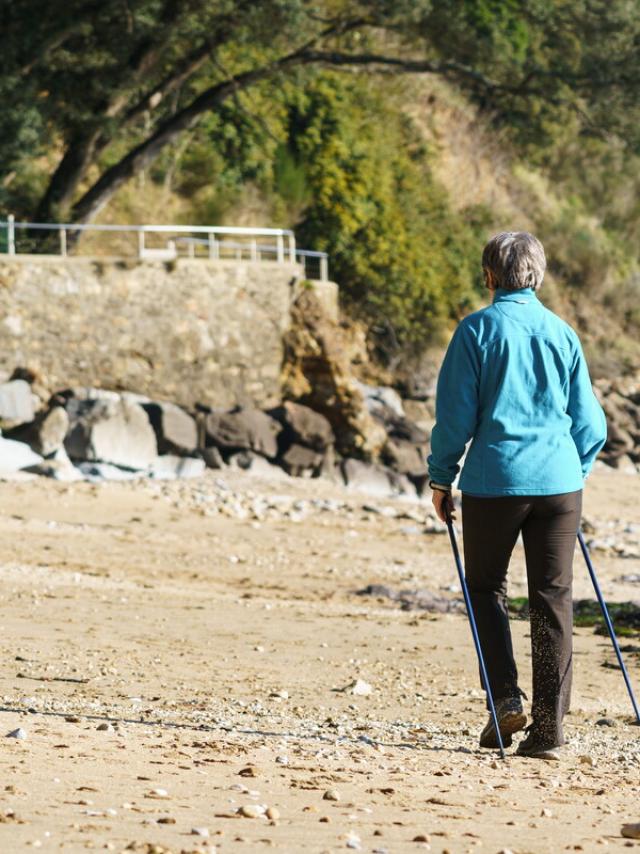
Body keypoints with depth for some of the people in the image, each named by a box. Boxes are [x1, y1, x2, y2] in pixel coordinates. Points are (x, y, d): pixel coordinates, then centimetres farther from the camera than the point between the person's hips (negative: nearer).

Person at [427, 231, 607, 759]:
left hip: (494, 479, -2)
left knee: (486, 588, 16)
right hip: (558, 481, 2)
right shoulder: (562, 334, 7)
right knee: (553, 599, 4)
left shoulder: (477, 330, -3)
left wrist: (441, 478, 6)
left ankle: (506, 697, 0)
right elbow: (589, 421, 10)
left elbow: (455, 413, -4)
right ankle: (549, 729, 1)